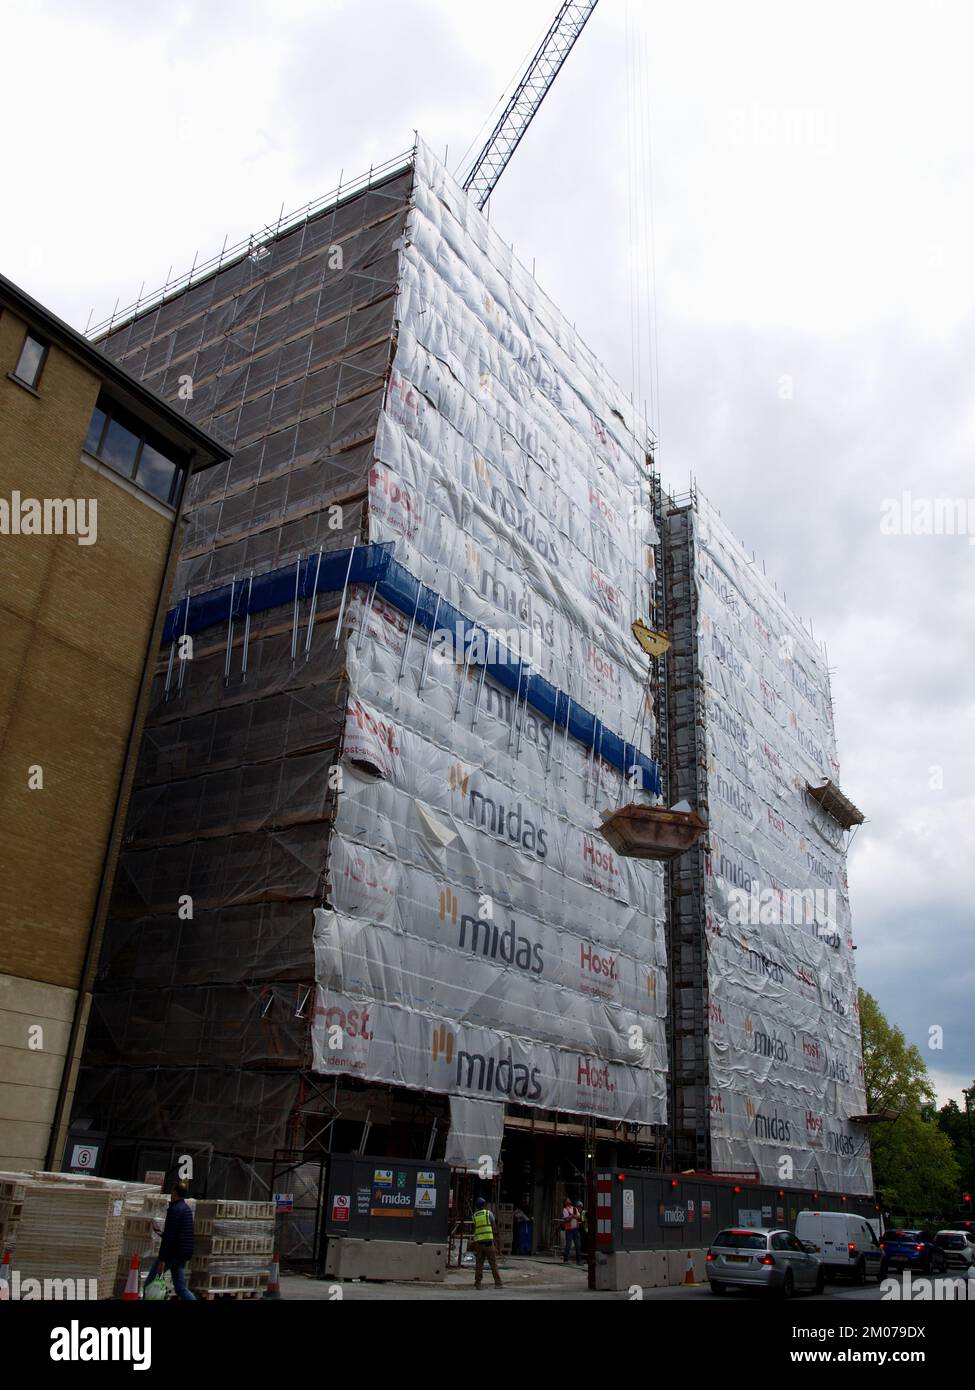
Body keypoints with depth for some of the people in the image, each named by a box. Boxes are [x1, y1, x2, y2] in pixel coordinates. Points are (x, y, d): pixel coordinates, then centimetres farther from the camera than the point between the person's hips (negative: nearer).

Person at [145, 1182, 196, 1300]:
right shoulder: (187, 1209, 14)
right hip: (184, 1255, 8)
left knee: (149, 1283, 7)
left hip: (172, 1253, -8)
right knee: (181, 1288, 7)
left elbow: (169, 1236, -19)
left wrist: (162, 1258, -20)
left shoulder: (174, 1210, -14)